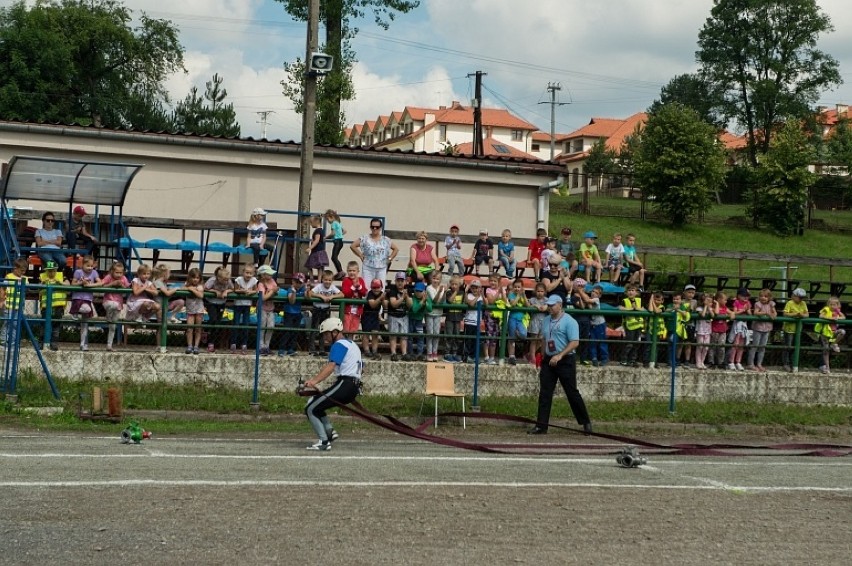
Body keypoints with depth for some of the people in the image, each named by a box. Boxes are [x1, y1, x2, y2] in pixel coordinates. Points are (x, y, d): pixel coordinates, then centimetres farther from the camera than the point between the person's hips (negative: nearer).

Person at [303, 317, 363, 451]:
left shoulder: (339, 345, -7)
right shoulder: (352, 345, 23)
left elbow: (330, 366, -22)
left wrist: (314, 381, -33)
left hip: (343, 385, -10)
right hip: (354, 388, 10)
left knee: (310, 409, -6)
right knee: (314, 403, 20)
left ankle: (324, 442, -12)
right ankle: (329, 431, 6)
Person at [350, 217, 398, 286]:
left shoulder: (386, 240, 6)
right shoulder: (365, 238, -1)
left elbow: (395, 249, 17)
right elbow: (352, 246, 0)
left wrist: (390, 258, 6)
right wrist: (360, 256, -2)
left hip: (382, 269, 2)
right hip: (368, 268, -2)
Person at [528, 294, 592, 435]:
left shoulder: (569, 321, -12)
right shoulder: (546, 321, 12)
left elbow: (575, 342, -19)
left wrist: (559, 355, -26)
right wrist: (543, 358, 17)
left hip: (565, 361, -7)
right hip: (549, 361, 7)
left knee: (572, 393, -2)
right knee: (544, 393, 2)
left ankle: (586, 422, 12)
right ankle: (541, 425, 4)